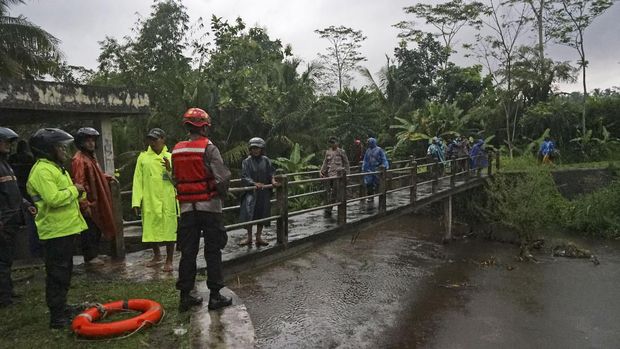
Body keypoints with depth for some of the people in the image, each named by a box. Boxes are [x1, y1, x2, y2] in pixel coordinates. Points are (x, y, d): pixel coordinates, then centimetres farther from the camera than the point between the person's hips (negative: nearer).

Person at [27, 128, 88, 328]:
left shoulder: (56, 167, 16)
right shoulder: (42, 170, -17)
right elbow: (53, 199, -29)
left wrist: (77, 192, 6)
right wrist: (73, 190, -15)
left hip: (66, 228, 10)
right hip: (55, 231, -10)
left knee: (64, 273, 18)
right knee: (57, 275, -3)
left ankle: (61, 309, 31)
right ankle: (57, 317, 6)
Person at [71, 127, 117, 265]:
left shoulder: (91, 156, 13)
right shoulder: (79, 159, -17)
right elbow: (79, 183, -22)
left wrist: (108, 177, 14)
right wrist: (85, 204, -24)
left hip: (96, 201, 9)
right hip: (88, 202, -9)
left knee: (97, 229, 17)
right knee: (89, 230, 1)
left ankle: (94, 254, 29)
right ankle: (90, 257, 12)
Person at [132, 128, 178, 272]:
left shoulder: (170, 158, 5)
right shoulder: (143, 157, 6)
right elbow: (138, 180, 2)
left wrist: (170, 170, -16)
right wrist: (136, 201, -5)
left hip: (167, 201, -1)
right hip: (149, 201, 2)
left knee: (169, 230, 2)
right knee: (151, 229, 12)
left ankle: (169, 260, 17)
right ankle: (157, 255, 34)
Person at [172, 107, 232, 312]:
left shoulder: (177, 151, 5)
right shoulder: (208, 148, -11)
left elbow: (176, 178, 8)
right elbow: (223, 177, -18)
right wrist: (221, 193, 1)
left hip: (187, 208, 5)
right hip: (209, 206, -4)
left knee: (188, 251, 11)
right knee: (213, 251, 4)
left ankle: (185, 295, 17)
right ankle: (215, 296, 10)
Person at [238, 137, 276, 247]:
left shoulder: (266, 160, 5)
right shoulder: (247, 162, -3)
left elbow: (271, 174, 9)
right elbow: (244, 177, -9)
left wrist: (273, 181, -11)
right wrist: (255, 183, -23)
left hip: (264, 192, 3)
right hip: (251, 192, -3)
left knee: (262, 215, 8)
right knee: (249, 214, -13)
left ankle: (259, 237, 20)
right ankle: (249, 237, -1)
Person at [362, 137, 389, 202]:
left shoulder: (379, 150, -4)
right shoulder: (368, 150, 11)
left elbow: (384, 159, -4)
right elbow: (365, 160, 16)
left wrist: (385, 167, -13)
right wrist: (363, 168, 12)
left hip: (376, 170, -4)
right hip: (368, 170, 4)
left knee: (376, 183, -1)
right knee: (368, 183, 1)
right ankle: (370, 197, 10)